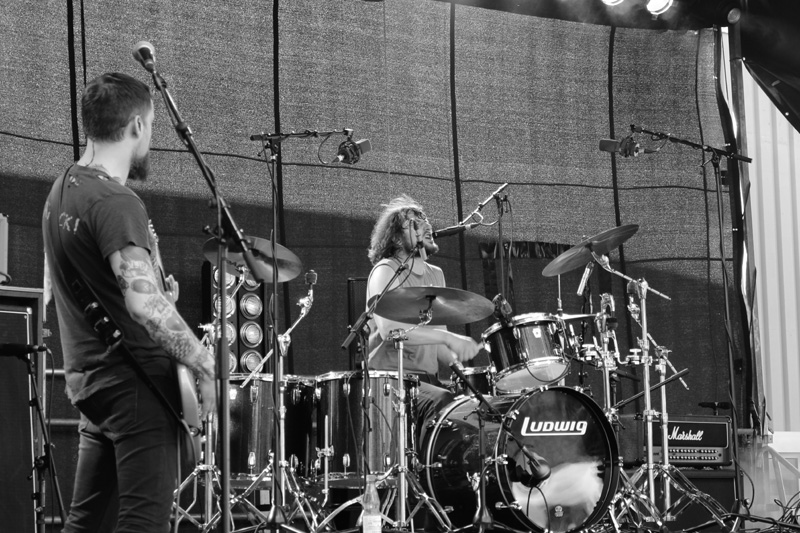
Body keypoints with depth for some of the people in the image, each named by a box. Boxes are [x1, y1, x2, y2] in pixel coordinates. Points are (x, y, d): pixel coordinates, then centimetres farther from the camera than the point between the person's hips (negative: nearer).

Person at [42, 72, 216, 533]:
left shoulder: (61, 191, 12)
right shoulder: (115, 202, -18)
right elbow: (144, 303, -28)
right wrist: (207, 365, -21)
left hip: (88, 381, 9)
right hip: (137, 384, -9)